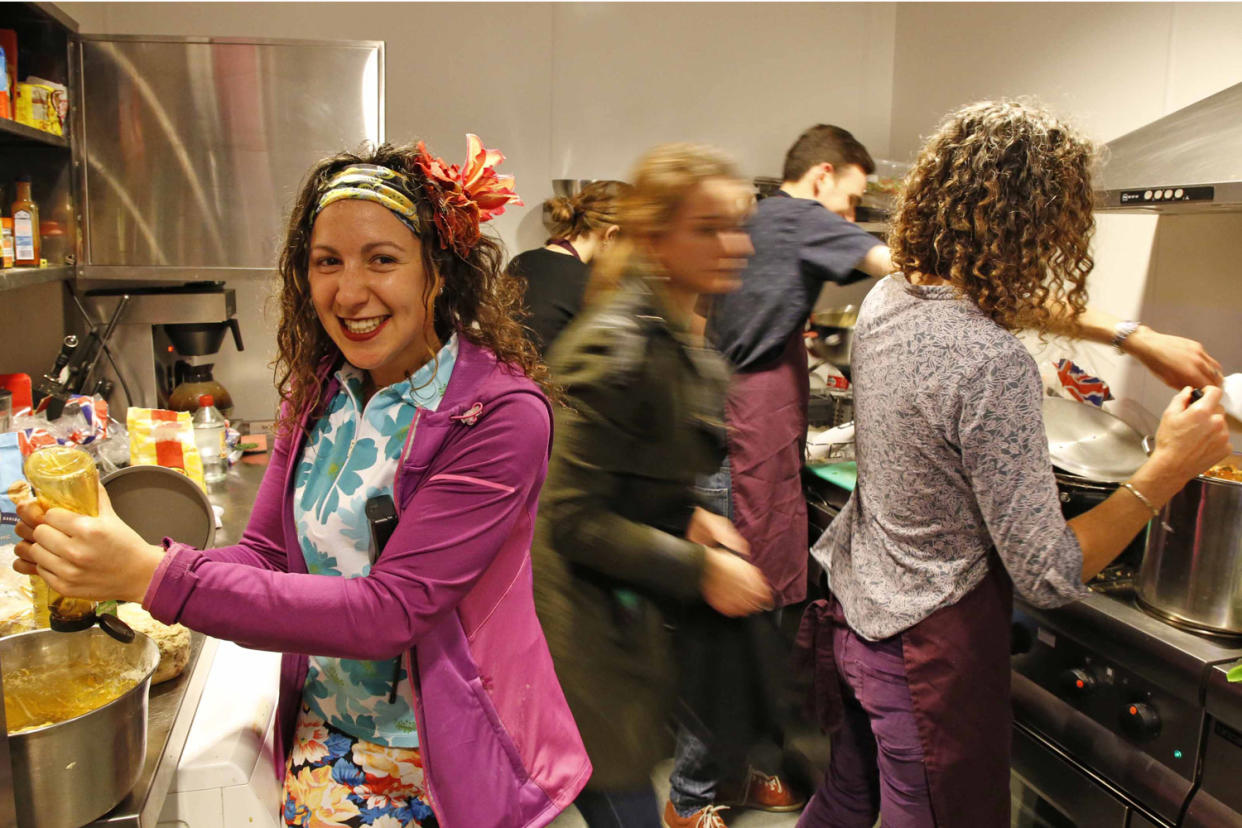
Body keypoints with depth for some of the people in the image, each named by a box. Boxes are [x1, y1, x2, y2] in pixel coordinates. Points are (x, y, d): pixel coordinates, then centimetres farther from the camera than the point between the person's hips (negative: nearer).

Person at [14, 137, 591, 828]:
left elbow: (390, 609, -28)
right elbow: (265, 555, -2)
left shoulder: (501, 412, -24)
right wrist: (110, 565, -19)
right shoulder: (318, 392, -2)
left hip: (448, 764, -4)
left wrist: (156, 575, -31)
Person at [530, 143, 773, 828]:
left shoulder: (674, 337, 6)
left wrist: (689, 518, -1)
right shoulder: (617, 349, -24)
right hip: (586, 624, -9)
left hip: (626, 612, 9)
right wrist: (700, 568, -19)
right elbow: (571, 515, -24)